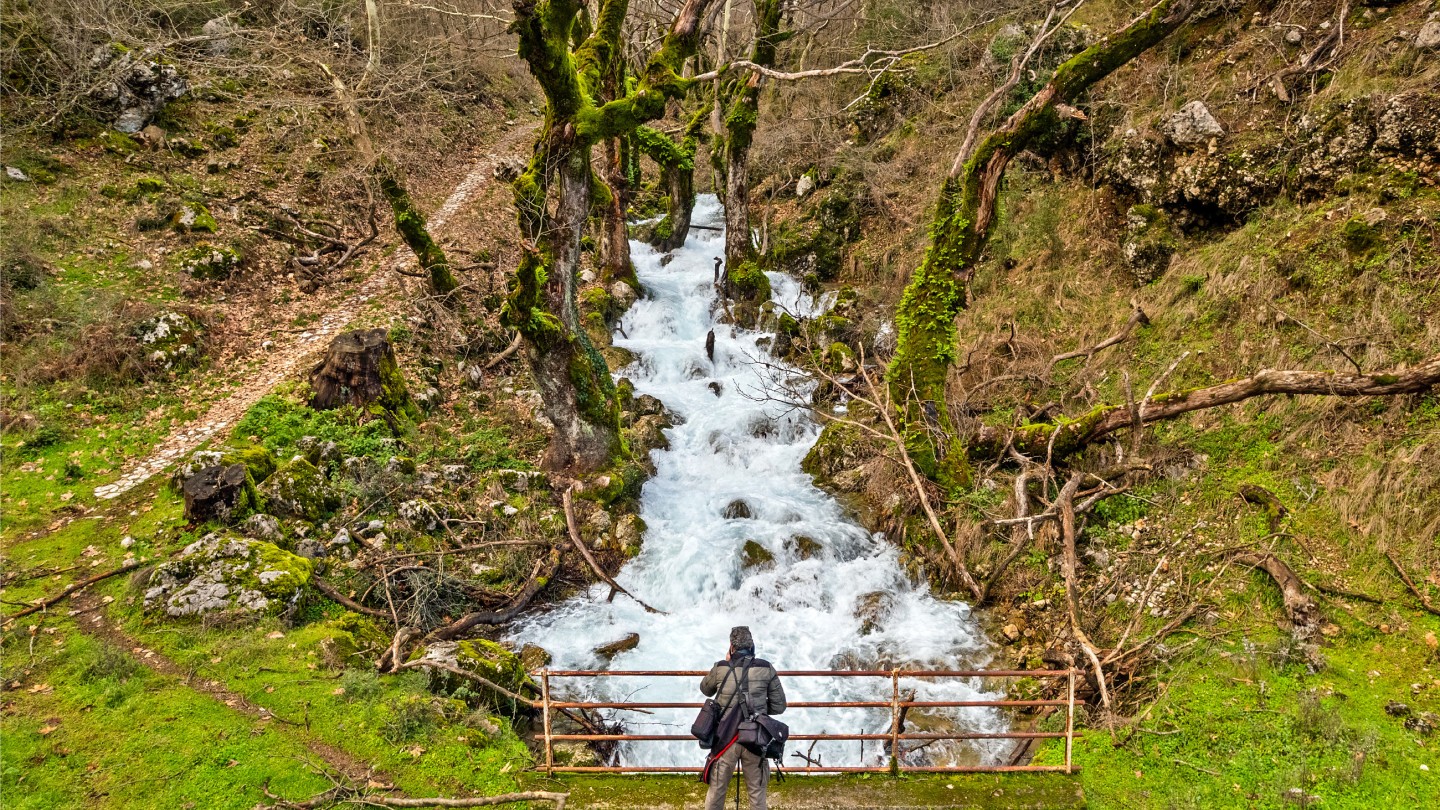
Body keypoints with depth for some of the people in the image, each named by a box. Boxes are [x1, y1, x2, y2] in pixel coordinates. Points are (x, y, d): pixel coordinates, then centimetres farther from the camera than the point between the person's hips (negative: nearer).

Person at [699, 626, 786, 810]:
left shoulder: (720, 668, -2)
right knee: (757, 792, 11)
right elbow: (779, 706, 3)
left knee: (716, 789, 14)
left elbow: (705, 690, 19)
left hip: (725, 738, 0)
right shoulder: (766, 669, -2)